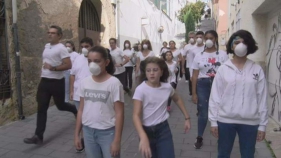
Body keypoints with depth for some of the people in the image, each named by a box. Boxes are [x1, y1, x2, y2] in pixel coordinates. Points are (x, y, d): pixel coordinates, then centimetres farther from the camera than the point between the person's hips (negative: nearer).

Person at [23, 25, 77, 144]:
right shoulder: (46, 46, 11)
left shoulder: (61, 48, -14)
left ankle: (75, 110, 43)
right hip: (44, 81, 7)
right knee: (41, 109, 2)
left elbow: (68, 65, -21)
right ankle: (38, 136, 4)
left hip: (56, 82, -6)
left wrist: (53, 68, -28)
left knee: (60, 105, 10)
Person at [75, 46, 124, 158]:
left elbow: (119, 113, -12)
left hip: (108, 132, -4)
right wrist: (77, 134, 9)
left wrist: (117, 140, -13)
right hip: (88, 131, 4)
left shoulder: (114, 83, -13)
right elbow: (81, 110, 8)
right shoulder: (85, 82, 1)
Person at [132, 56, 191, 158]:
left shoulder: (167, 87, -6)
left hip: (163, 128, 2)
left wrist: (187, 118, 14)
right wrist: (143, 138, -36)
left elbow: (177, 100, 16)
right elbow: (136, 115, -23)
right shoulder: (140, 89, -18)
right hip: (146, 130, -2)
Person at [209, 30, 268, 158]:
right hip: (225, 120, 0)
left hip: (250, 122, 1)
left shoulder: (257, 70, -1)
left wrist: (262, 124, 1)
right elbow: (215, 96, -2)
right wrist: (213, 121, -3)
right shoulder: (223, 69, -3)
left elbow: (262, 98, 1)